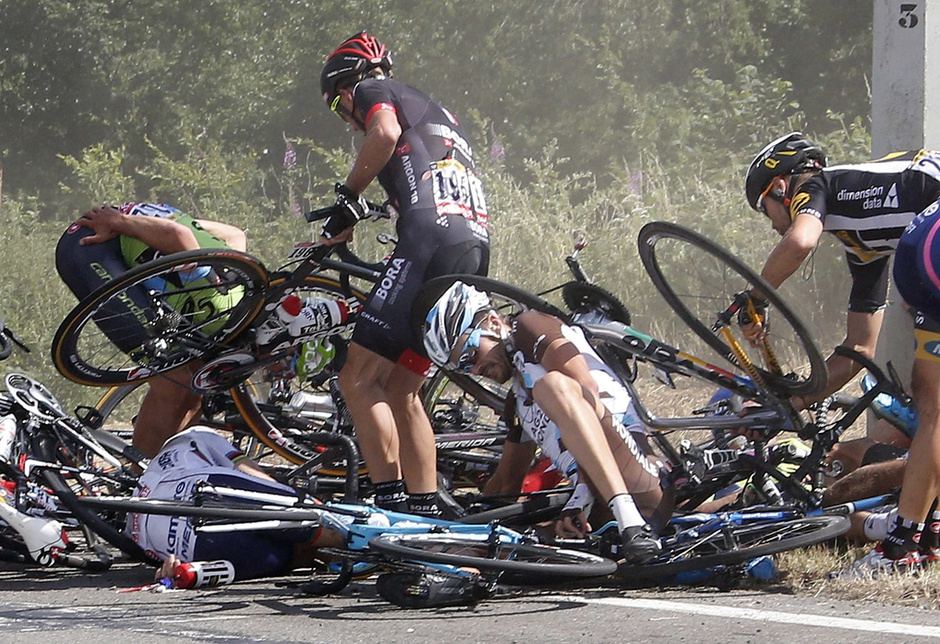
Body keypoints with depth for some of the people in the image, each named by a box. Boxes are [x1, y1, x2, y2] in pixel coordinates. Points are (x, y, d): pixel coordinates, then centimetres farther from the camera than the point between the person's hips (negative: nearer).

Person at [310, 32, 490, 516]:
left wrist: (349, 194, -1)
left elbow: (385, 133, -13)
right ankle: (424, 512, 11)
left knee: (359, 381, -7)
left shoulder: (373, 90, 11)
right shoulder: (437, 113, 36)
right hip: (475, 246, 9)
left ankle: (390, 501, -15)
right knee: (400, 390, 14)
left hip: (432, 243, -9)